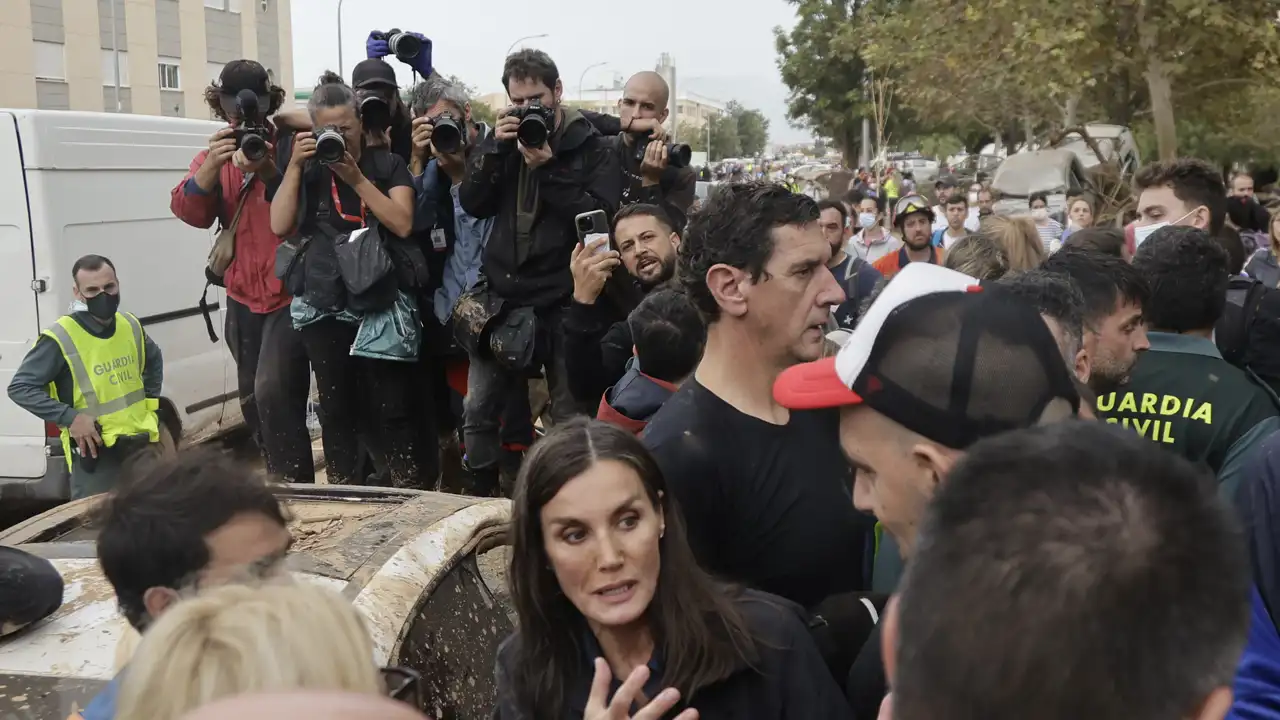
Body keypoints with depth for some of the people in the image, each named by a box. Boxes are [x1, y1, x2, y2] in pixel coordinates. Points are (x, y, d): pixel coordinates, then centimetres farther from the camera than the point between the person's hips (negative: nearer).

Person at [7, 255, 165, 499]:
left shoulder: (131, 326, 3)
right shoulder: (60, 338, -16)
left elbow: (154, 360, 25)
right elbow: (20, 387, -14)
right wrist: (69, 418, -21)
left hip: (142, 445, 6)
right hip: (95, 453, -6)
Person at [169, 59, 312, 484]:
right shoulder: (213, 157, 10)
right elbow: (190, 212, -7)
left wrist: (271, 173, -30)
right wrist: (210, 167, -24)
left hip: (291, 293, -6)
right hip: (243, 298, 6)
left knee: (274, 391, -21)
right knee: (252, 400, 17)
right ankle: (278, 483, 36)